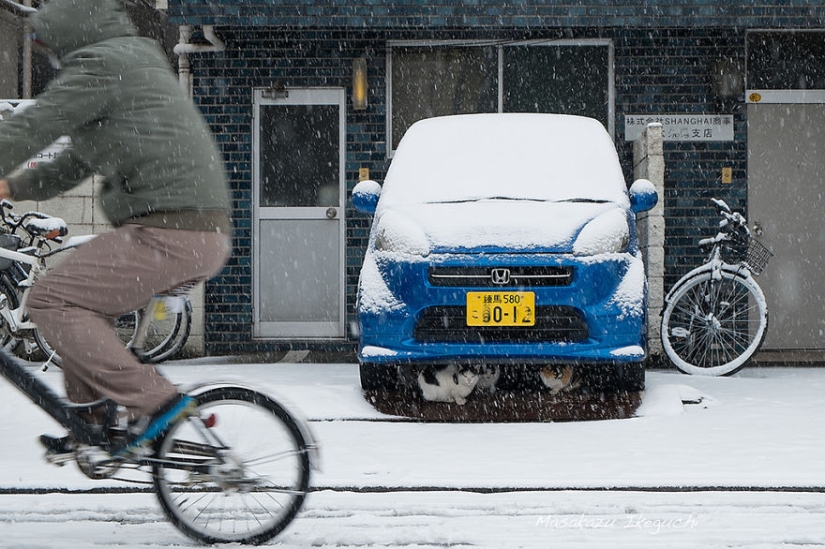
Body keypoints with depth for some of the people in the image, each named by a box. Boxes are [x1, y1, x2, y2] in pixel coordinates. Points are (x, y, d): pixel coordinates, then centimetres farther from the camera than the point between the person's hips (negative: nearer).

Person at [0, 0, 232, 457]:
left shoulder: (101, 64, -6)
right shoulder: (135, 62, 27)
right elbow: (78, 162, 32)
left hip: (170, 231, -10)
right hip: (205, 234, 10)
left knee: (50, 301, -8)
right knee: (79, 295, 22)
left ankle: (152, 402, -13)